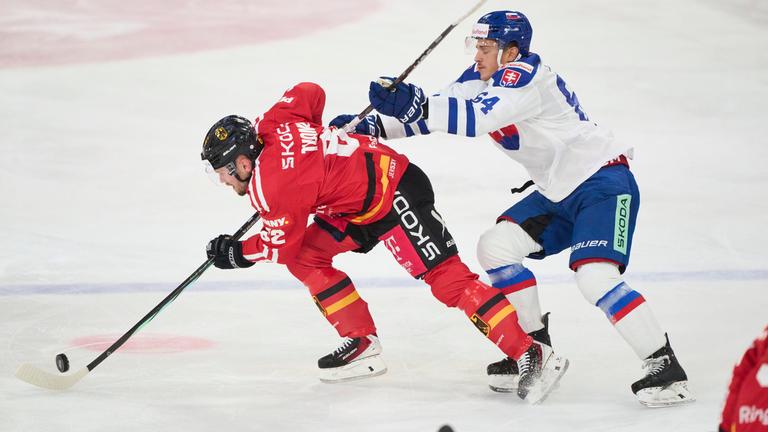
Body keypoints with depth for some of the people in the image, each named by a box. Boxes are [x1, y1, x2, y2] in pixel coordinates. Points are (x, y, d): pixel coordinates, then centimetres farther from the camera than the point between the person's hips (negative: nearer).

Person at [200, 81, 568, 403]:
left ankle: (529, 355, -19)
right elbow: (309, 93, 18)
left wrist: (236, 254, 4)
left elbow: (281, 244, -11)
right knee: (305, 255, 7)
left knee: (447, 279, -15)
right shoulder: (268, 126, 3)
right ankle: (363, 344, 10)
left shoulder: (271, 181, -21)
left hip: (395, 198, -11)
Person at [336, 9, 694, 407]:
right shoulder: (482, 78, 6)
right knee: (495, 247, 2)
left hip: (603, 182, -10)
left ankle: (665, 368, -19)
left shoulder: (526, 75, -21)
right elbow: (436, 112, 7)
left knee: (595, 276, -25)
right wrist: (372, 127, -5)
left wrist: (414, 105, -42)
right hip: (560, 193, 10)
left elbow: (480, 118, -36)